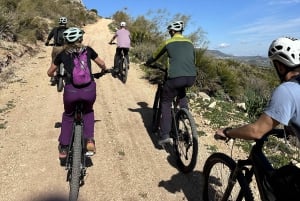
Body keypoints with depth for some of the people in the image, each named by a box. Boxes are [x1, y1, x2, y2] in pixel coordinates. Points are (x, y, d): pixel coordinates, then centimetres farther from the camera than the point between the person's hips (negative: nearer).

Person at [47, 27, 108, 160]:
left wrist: (55, 76, 47)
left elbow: (49, 72, 25)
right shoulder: (88, 50, 15)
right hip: (89, 90, 0)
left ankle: (63, 148, 29)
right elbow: (102, 64, 26)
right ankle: (90, 140, 14)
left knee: (68, 115, 28)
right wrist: (104, 70, 48)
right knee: (88, 111, 31)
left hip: (71, 90, 0)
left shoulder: (63, 54, 16)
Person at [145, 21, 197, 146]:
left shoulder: (168, 43, 10)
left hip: (176, 77, -4)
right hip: (192, 77, 4)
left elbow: (155, 56, 23)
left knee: (166, 103, 12)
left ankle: (165, 136, 4)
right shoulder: (189, 43, 21)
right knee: (181, 91, 38)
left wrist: (147, 63, 44)